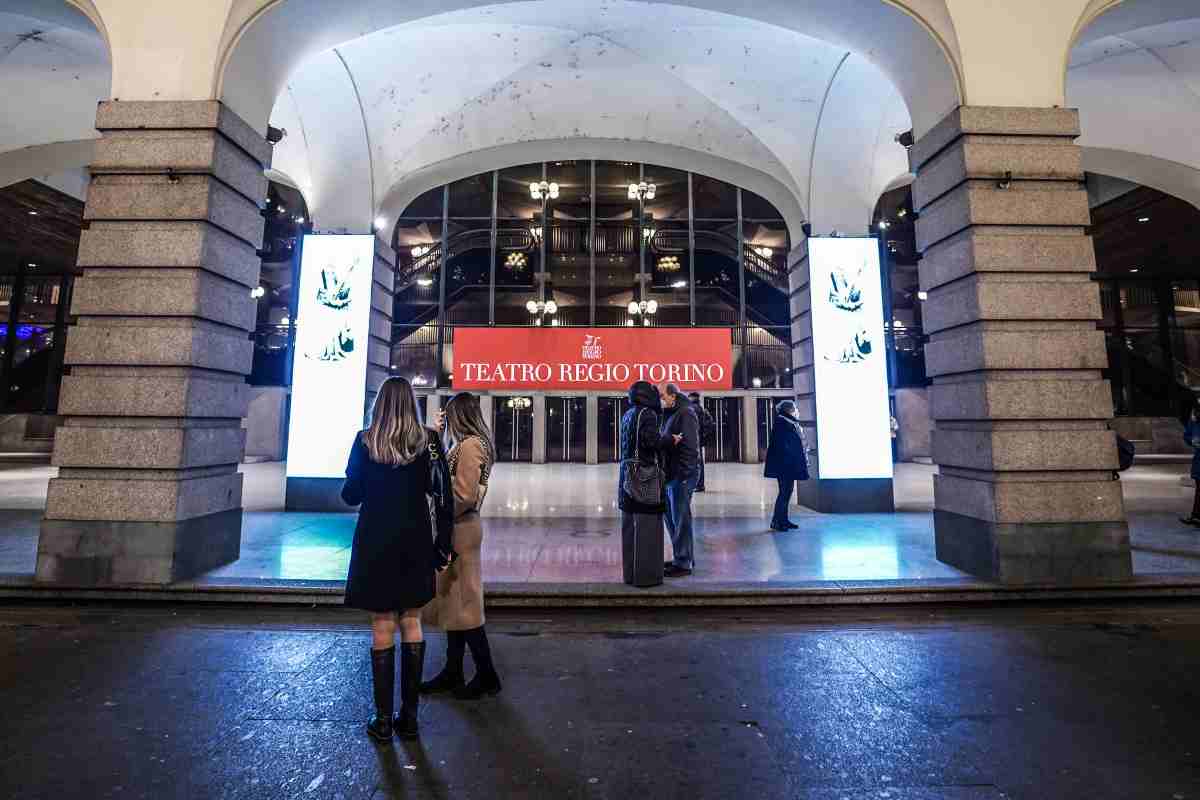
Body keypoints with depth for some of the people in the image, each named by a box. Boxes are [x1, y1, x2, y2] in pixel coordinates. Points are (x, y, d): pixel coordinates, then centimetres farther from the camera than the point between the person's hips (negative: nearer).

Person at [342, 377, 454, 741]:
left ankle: (384, 718, 20)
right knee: (411, 624, 13)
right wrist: (444, 544, 1)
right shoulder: (429, 439, -4)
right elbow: (444, 495, -6)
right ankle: (409, 715, 22)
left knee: (382, 627, 10)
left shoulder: (365, 440, -5)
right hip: (416, 543, 1)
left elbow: (350, 495, 0)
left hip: (375, 542, -1)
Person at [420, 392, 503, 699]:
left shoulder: (470, 445, -17)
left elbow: (464, 496, -20)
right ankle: (452, 673, 29)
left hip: (460, 529, -9)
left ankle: (486, 676, 16)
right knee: (453, 601, 16)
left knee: (463, 604, 2)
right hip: (461, 529, 9)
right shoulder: (471, 443, 11)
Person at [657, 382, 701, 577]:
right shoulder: (671, 415, 18)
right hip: (671, 474, 10)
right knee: (671, 519, 15)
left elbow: (689, 446, -19)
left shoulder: (685, 413, -12)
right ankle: (681, 558, 27)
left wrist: (683, 474, -22)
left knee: (680, 519, -2)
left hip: (681, 475, -10)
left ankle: (683, 563, 8)